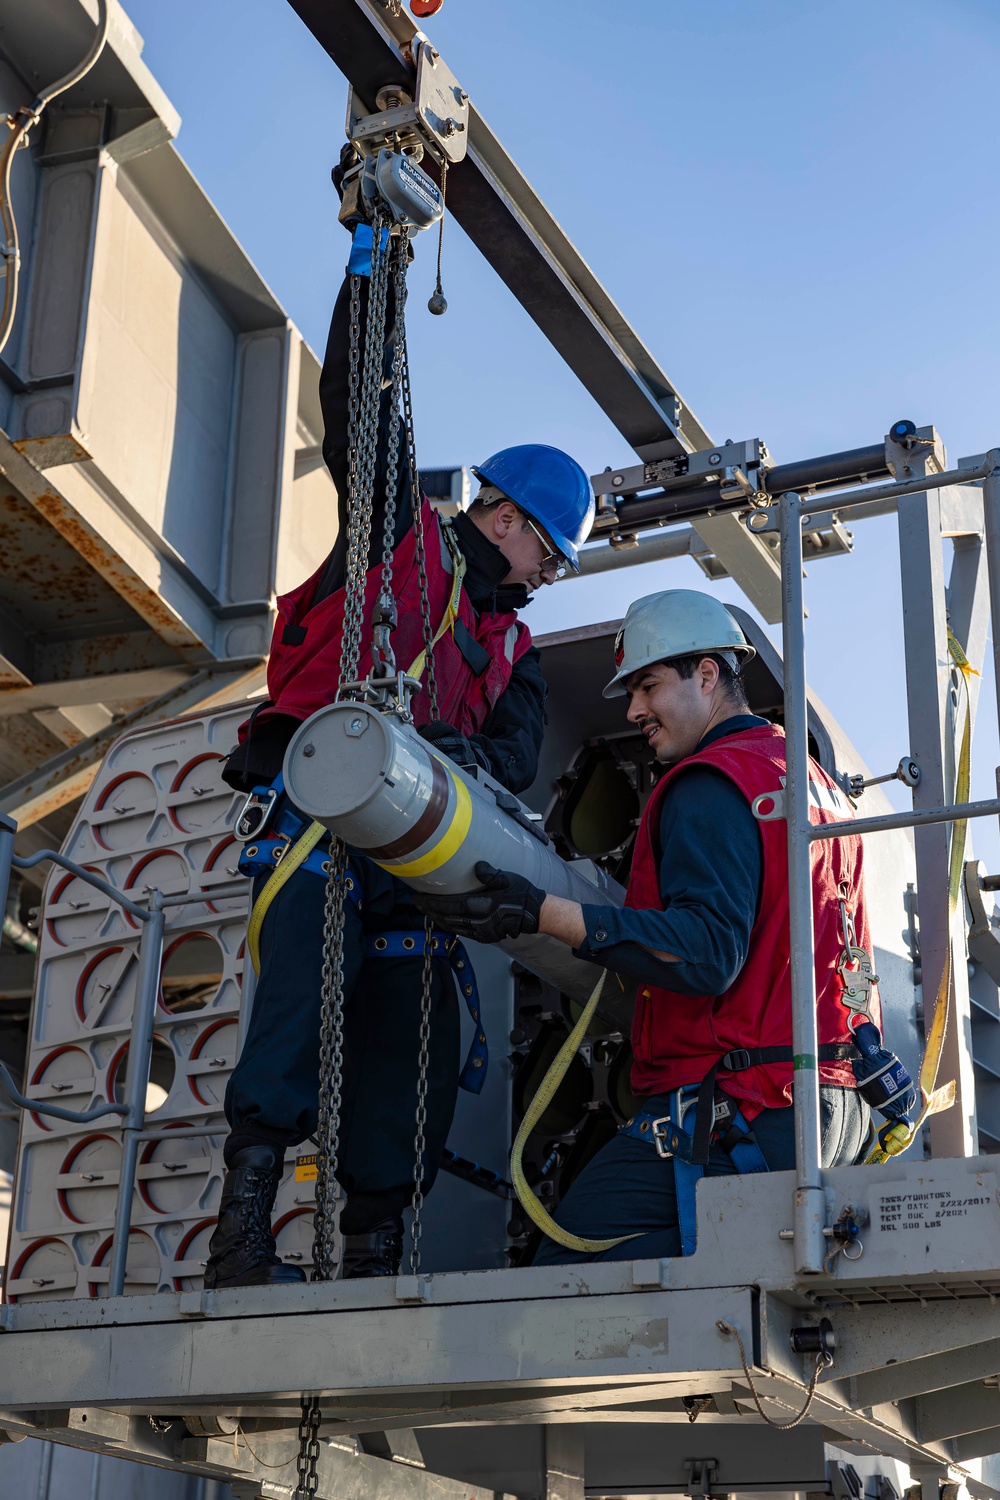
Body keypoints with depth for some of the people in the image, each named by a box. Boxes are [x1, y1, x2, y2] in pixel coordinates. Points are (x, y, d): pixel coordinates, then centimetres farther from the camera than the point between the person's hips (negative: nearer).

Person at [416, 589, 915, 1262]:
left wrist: (543, 913, -26)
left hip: (738, 1109, -10)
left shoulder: (711, 783, -8)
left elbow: (708, 953, -22)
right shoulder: (819, 783, 22)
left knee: (568, 1266, -12)